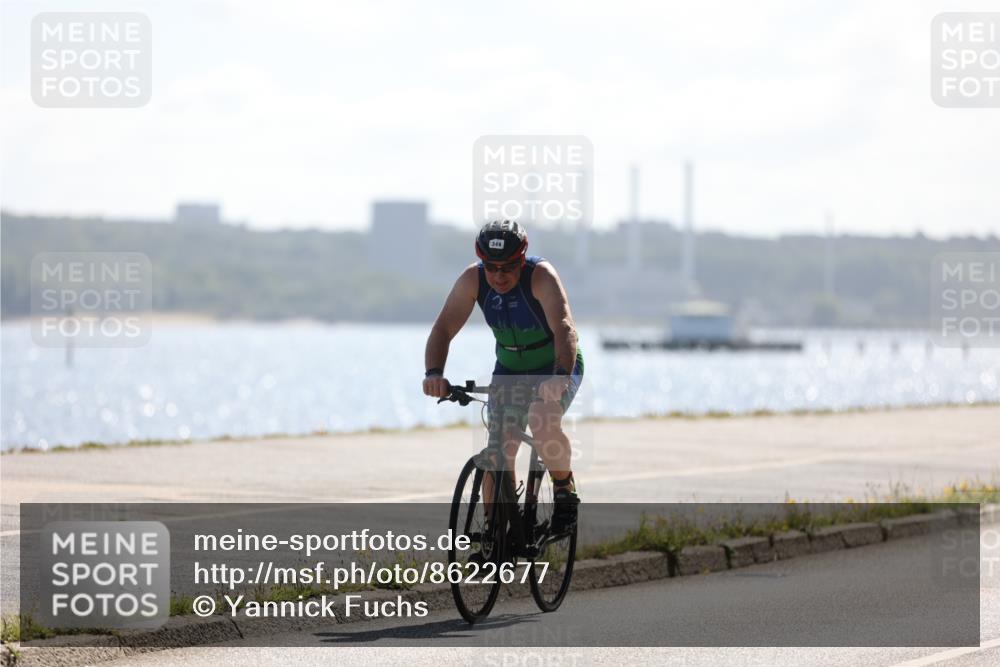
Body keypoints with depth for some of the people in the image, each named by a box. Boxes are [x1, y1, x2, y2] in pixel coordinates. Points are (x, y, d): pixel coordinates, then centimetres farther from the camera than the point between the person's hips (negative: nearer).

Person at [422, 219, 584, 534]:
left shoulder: (541, 276, -28)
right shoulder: (473, 279, -17)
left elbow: (564, 329, -41)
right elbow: (443, 328, -21)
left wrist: (560, 377, -57)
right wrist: (434, 373, -40)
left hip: (557, 367, -4)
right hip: (509, 369, 4)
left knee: (541, 420, -33)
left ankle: (565, 490, -9)